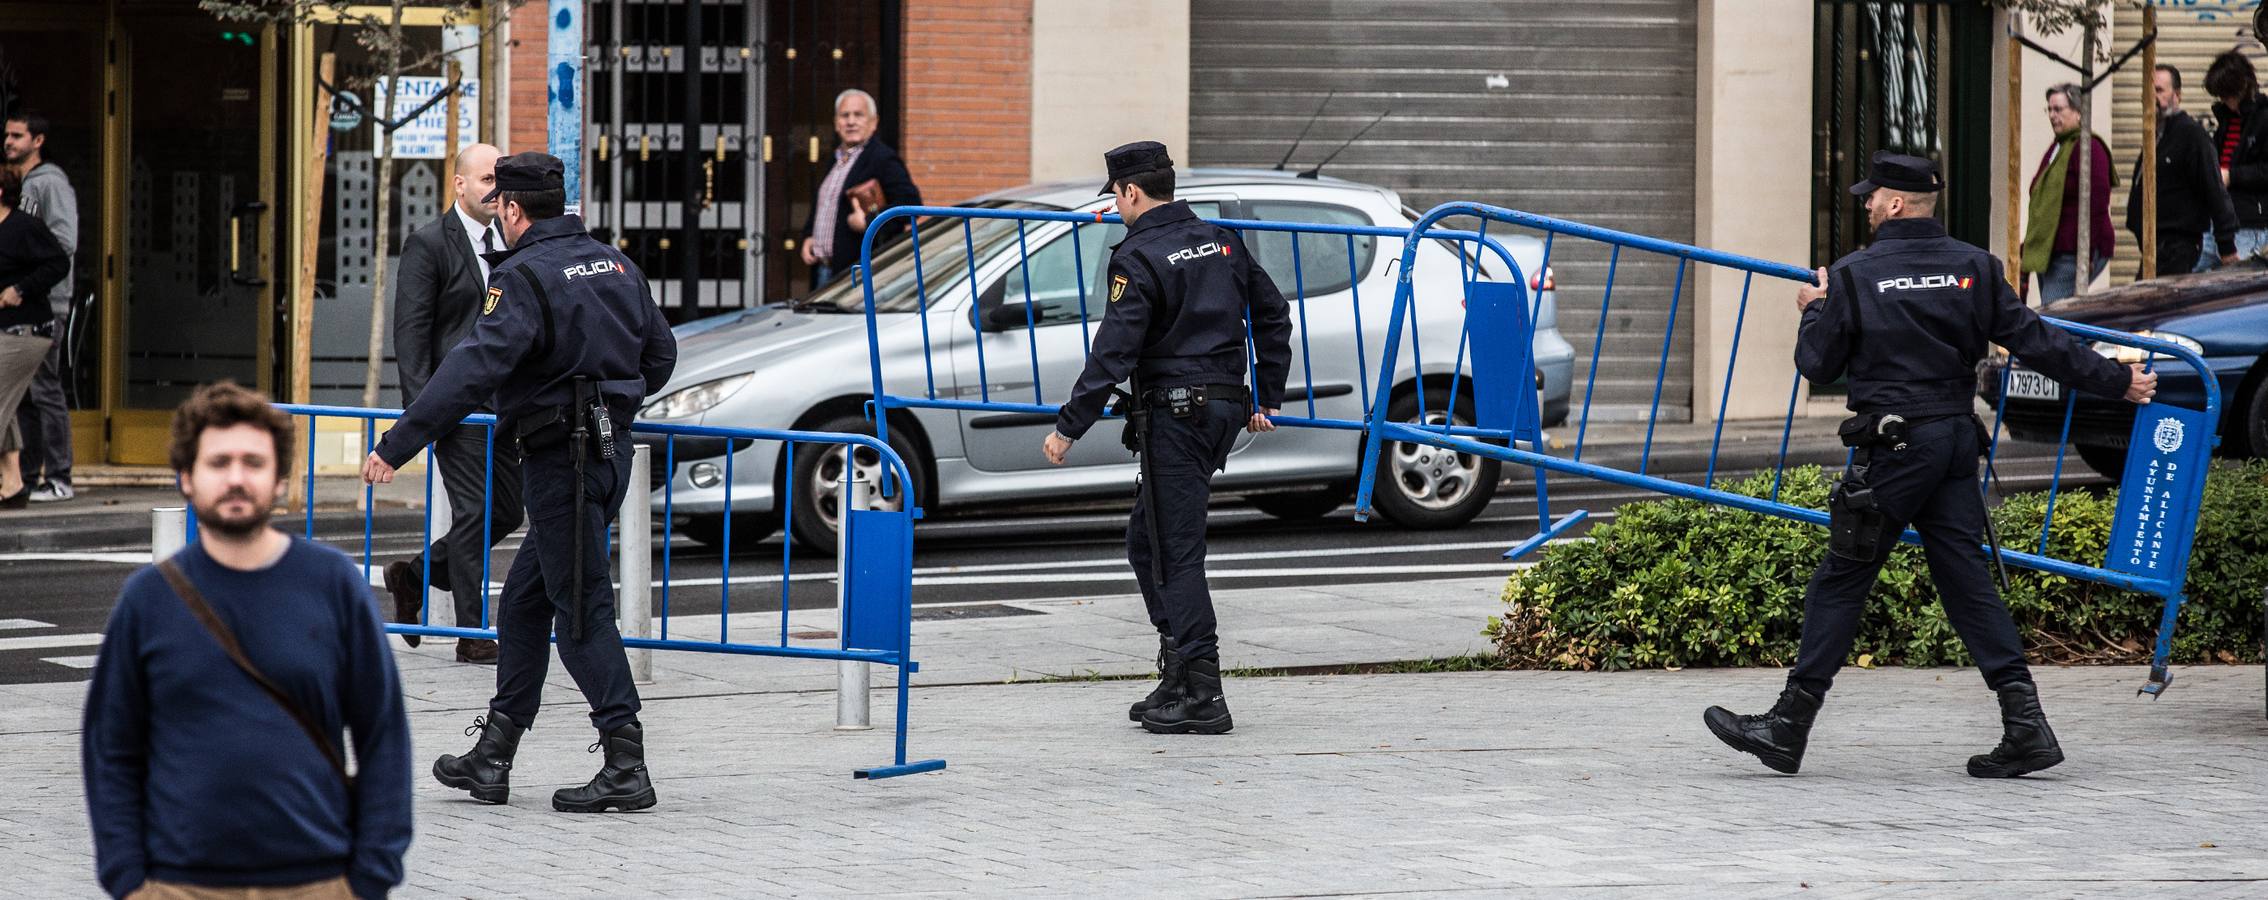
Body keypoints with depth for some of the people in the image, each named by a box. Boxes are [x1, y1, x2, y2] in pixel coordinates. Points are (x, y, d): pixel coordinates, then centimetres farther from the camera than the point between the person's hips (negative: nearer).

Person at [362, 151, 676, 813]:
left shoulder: (526, 276, -15)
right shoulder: (614, 265, 11)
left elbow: (473, 370, -26)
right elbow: (660, 353, 20)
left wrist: (396, 447, -27)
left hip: (560, 461, -9)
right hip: (611, 450, 9)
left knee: (581, 610, -5)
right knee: (523, 601, 15)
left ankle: (626, 765, -7)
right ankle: (492, 757, 18)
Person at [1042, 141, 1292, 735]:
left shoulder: (1139, 258, -12)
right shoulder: (1220, 241, 12)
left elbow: (1112, 353, -17)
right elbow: (1274, 317, 19)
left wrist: (1068, 428, -12)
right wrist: (1267, 399, 25)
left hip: (1174, 413, -8)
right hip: (1224, 407, 8)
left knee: (1176, 552, -5)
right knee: (1147, 540, 17)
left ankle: (1202, 696, -7)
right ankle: (1178, 676, 16)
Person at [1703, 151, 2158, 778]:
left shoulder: (1854, 276, -7)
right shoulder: (1973, 268, 4)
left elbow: (1816, 365, -2)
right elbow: (2037, 343, 3)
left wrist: (1815, 311, 19)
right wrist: (2118, 381, 12)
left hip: (1894, 445, -5)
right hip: (1959, 440, 5)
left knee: (1841, 582, 0)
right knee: (1966, 582, 7)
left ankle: (1788, 727, 4)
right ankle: (2025, 726, -1)